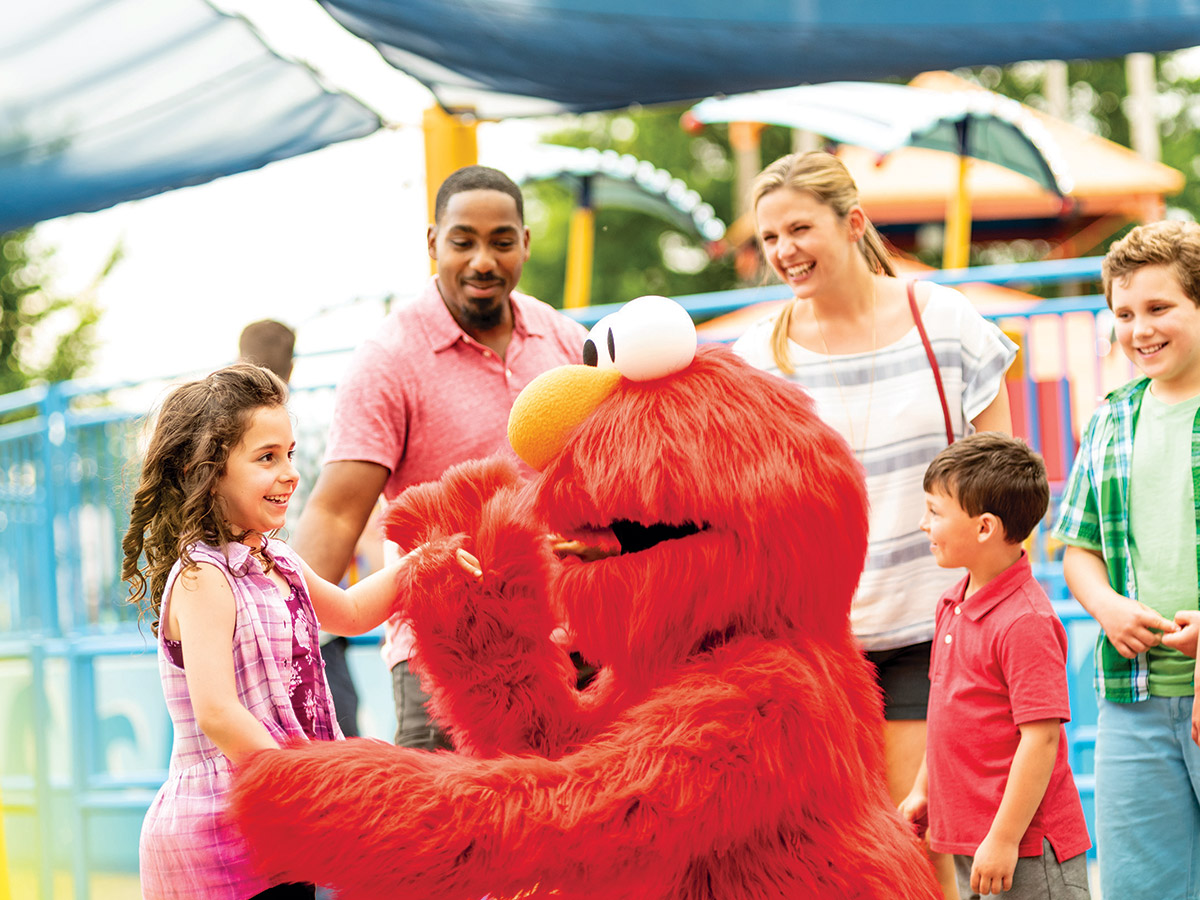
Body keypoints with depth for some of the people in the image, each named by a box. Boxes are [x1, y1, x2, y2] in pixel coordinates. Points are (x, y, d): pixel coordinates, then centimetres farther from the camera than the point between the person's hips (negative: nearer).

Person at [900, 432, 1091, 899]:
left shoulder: (1025, 623, -21)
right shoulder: (953, 604, 10)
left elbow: (1041, 737, -23)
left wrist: (1004, 840, -22)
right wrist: (924, 789, 23)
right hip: (968, 836, 9)